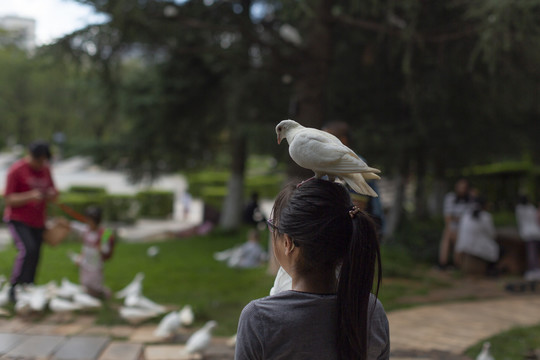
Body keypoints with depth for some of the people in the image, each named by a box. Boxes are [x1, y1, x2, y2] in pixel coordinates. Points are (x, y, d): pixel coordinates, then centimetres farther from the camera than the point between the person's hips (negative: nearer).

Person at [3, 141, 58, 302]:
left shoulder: (46, 170, 8)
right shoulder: (16, 170, -10)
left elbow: (53, 192, 18)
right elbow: (8, 200, -11)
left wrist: (52, 194, -7)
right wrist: (31, 196, -26)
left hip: (38, 222, 6)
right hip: (18, 220, -6)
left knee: (34, 258, 1)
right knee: (28, 250, -25)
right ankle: (15, 288, -12)